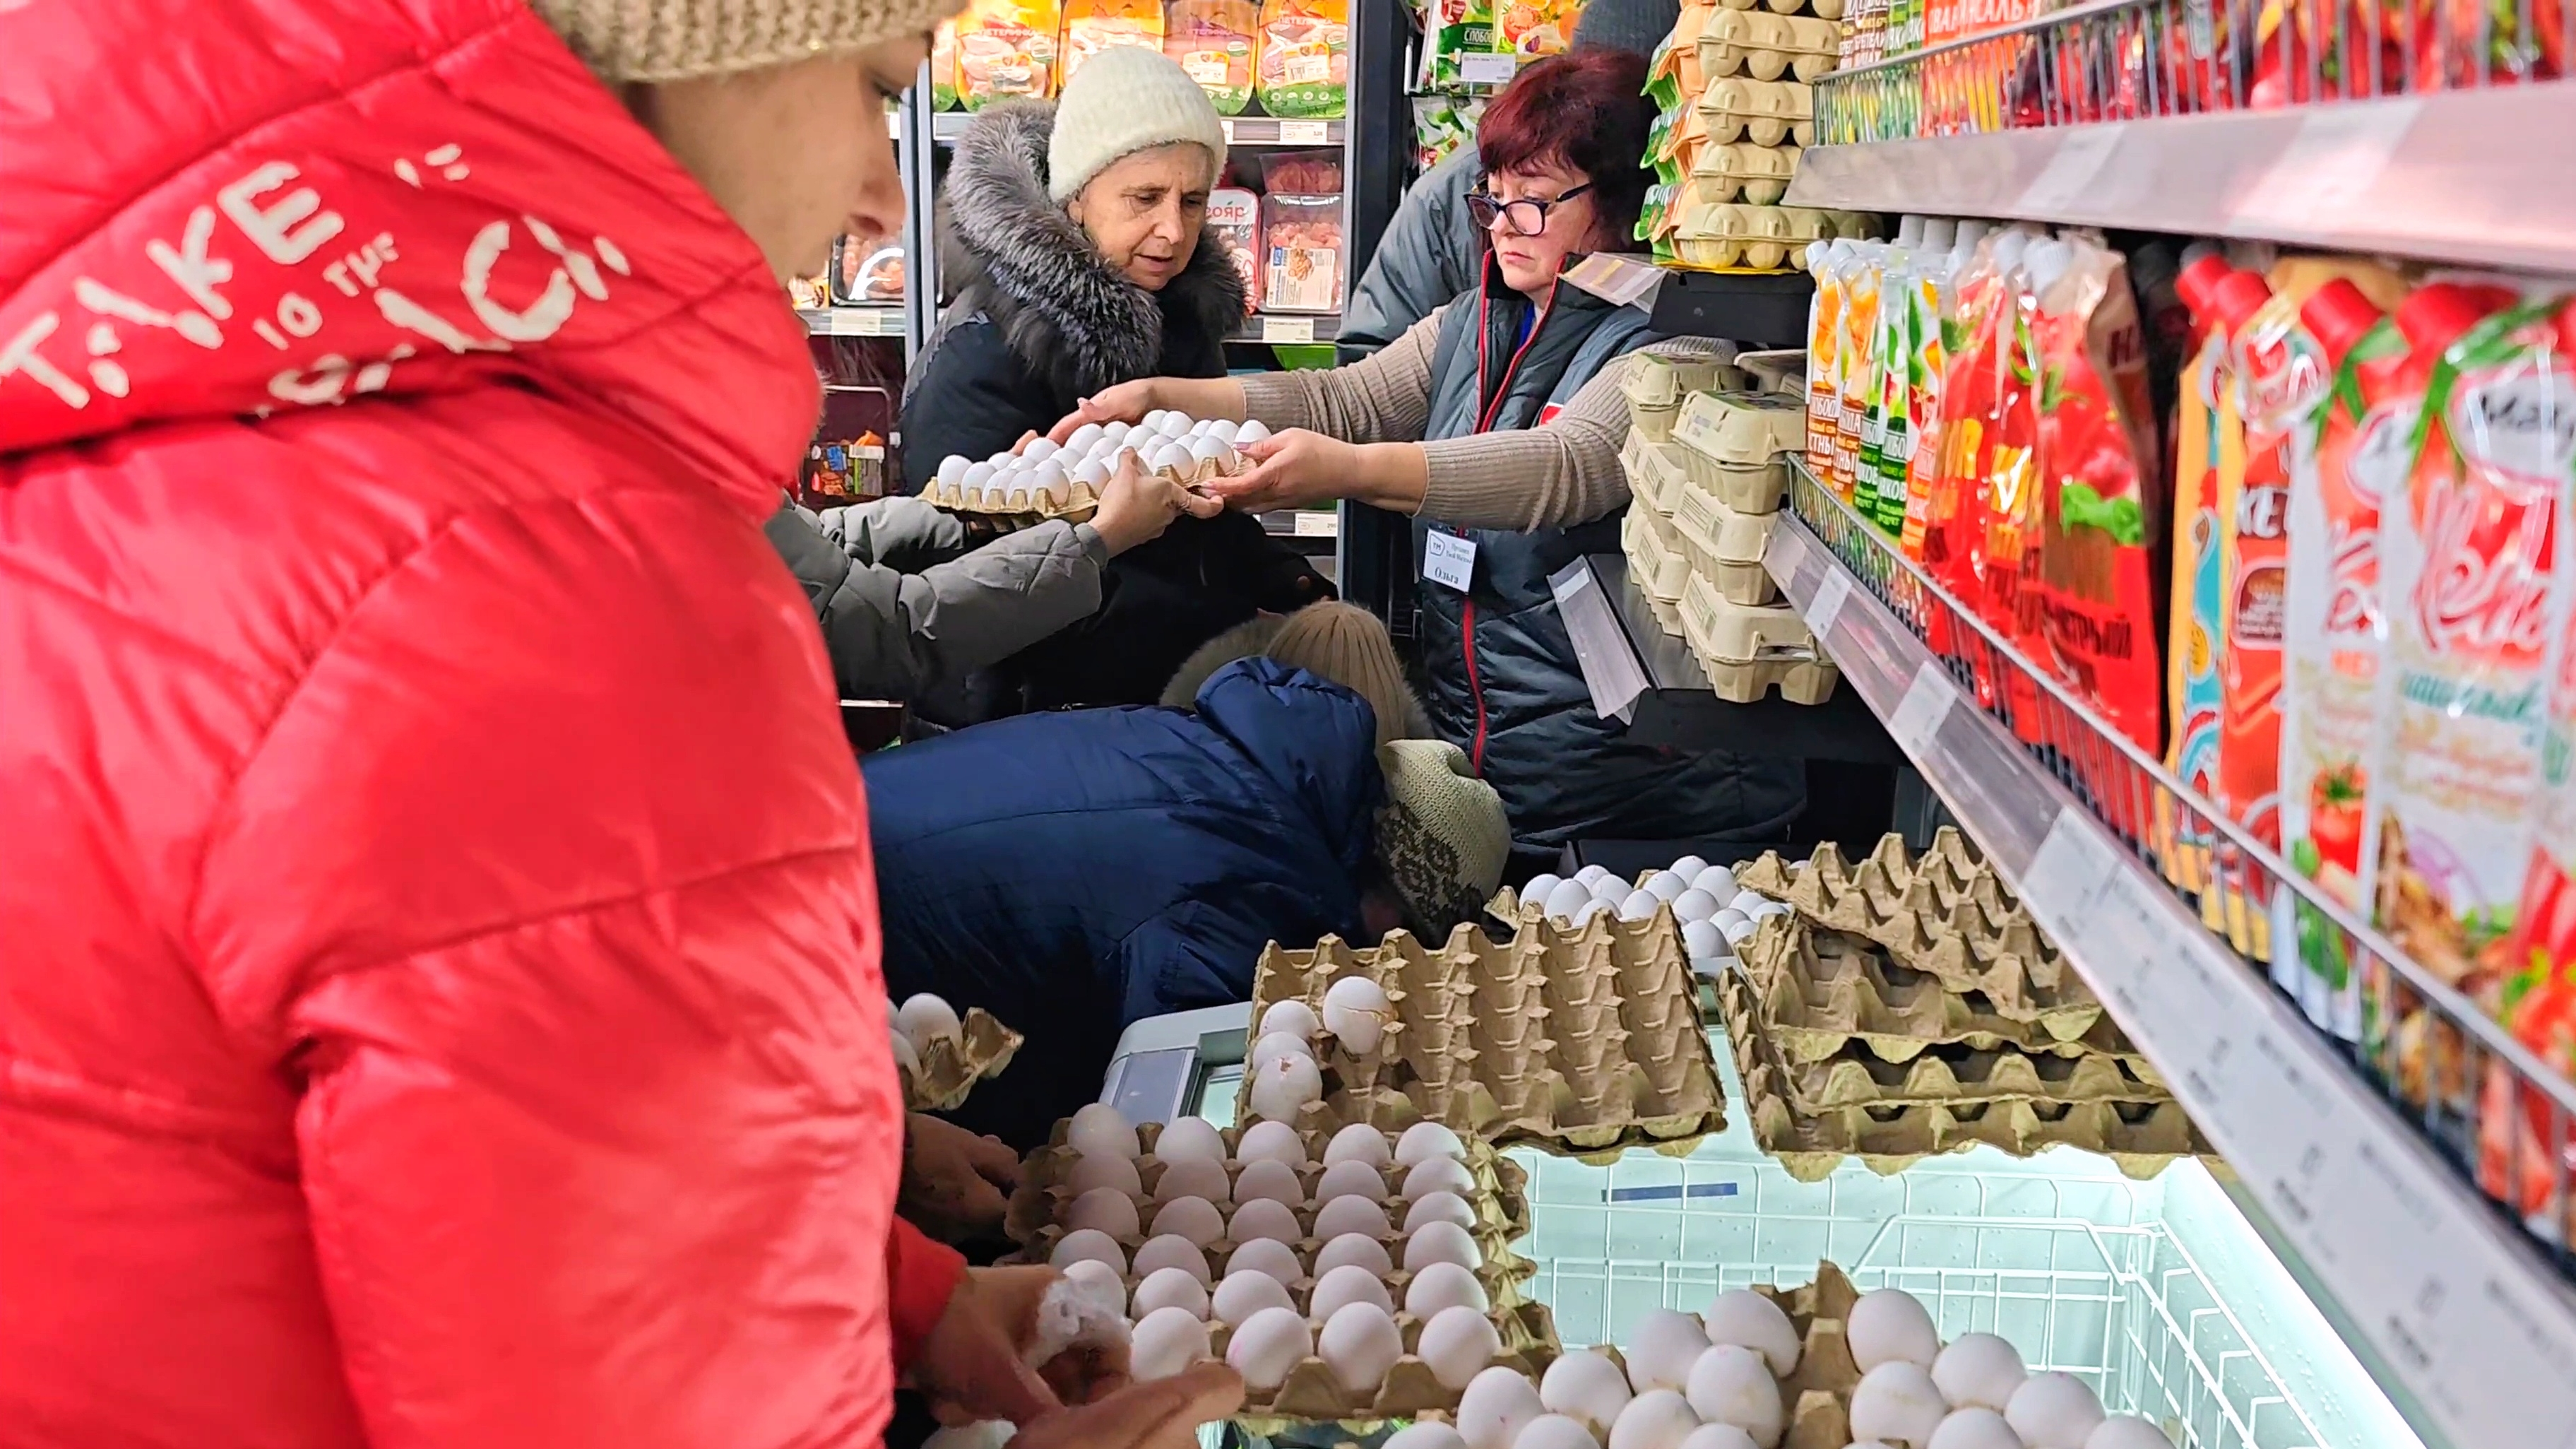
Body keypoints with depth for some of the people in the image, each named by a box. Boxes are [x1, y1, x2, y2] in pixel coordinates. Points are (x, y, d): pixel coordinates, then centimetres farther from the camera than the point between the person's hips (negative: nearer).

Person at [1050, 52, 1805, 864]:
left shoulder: (1666, 347, -11)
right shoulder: (1471, 324, 14)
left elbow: (1567, 464, -29)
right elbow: (1349, 401, 8)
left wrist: (1349, 471, -42)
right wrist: (1161, 397, -6)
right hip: (1457, 733, 7)